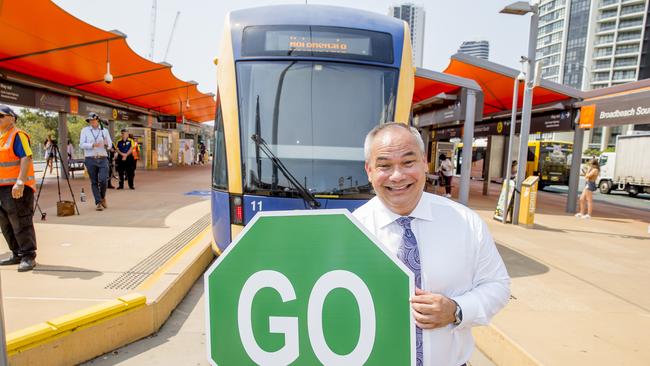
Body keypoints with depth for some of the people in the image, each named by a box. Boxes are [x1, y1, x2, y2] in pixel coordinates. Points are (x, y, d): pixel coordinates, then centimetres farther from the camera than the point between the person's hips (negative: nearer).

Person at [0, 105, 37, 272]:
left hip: (18, 187, -9)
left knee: (21, 223, -7)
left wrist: (20, 182, -27)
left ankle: (28, 256, -1)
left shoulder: (18, 135, -8)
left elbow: (26, 158, -19)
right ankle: (17, 254, 24)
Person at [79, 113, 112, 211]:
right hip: (90, 159, 0)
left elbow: (110, 144, 9)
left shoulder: (104, 130, 11)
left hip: (103, 159, 1)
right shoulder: (85, 130, 6)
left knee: (103, 180, -10)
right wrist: (92, 145, -18)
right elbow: (81, 144, -2)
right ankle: (98, 203, 9)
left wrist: (106, 144, -14)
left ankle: (103, 198, 16)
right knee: (94, 182, 2)